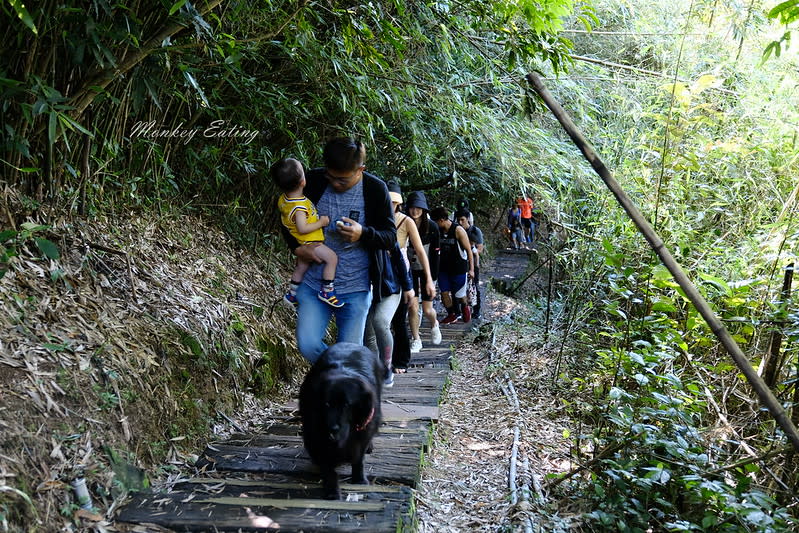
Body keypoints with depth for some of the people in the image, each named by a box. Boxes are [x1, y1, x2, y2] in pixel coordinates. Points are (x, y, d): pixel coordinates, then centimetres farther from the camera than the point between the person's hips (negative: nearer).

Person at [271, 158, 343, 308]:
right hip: (310, 243, -10)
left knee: (301, 268, 24)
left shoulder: (283, 199, -3)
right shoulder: (299, 206, -31)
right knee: (332, 258, -15)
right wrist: (321, 222, -21)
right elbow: (302, 228, -32)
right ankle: (326, 291, -11)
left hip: (303, 245, 10)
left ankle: (291, 295, 41)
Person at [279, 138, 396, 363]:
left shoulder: (375, 189, -8)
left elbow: (390, 237, -4)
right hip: (313, 283, 2)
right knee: (308, 345, -8)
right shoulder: (313, 180, -4)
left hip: (355, 289, -2)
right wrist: (296, 247, -7)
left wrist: (363, 234, -25)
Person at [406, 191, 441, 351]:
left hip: (426, 270, -1)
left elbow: (435, 254, -8)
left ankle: (434, 325, 35)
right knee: (412, 306, -7)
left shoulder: (432, 227, -10)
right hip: (410, 270, 1)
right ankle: (416, 340, 11)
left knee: (427, 310, 1)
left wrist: (433, 280, -11)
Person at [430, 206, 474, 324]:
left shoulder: (458, 230, -14)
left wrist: (471, 269, -13)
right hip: (444, 268, 5)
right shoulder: (438, 231, 2)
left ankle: (465, 307, 36)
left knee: (459, 295, 5)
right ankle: (452, 314, 19)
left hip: (459, 268, -5)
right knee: (444, 293, 1)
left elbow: (468, 250, -11)